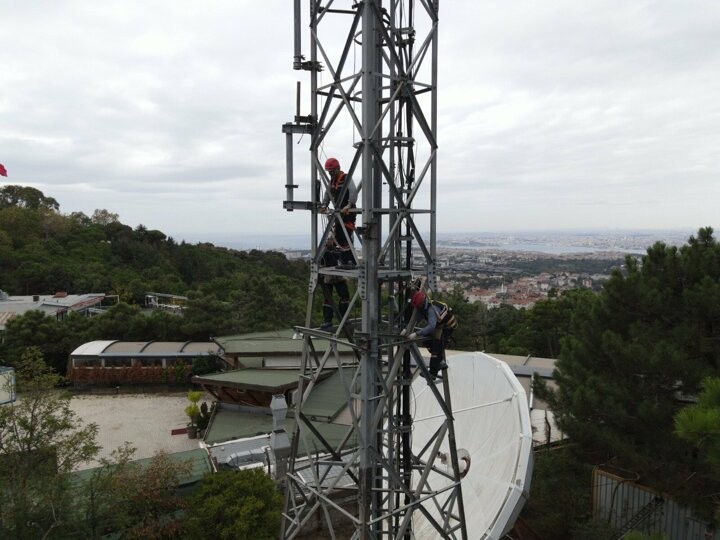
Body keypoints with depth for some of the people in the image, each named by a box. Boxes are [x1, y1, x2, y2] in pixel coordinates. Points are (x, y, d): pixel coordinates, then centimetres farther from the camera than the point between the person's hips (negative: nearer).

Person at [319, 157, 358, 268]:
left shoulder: (346, 178, -11)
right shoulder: (332, 180, 15)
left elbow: (353, 191, -26)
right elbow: (328, 193, 20)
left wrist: (349, 205, -40)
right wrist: (324, 205, 2)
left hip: (348, 212, -8)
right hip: (338, 212, 8)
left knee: (345, 238, -14)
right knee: (338, 237, 7)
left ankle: (351, 262, -10)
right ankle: (344, 261, 14)